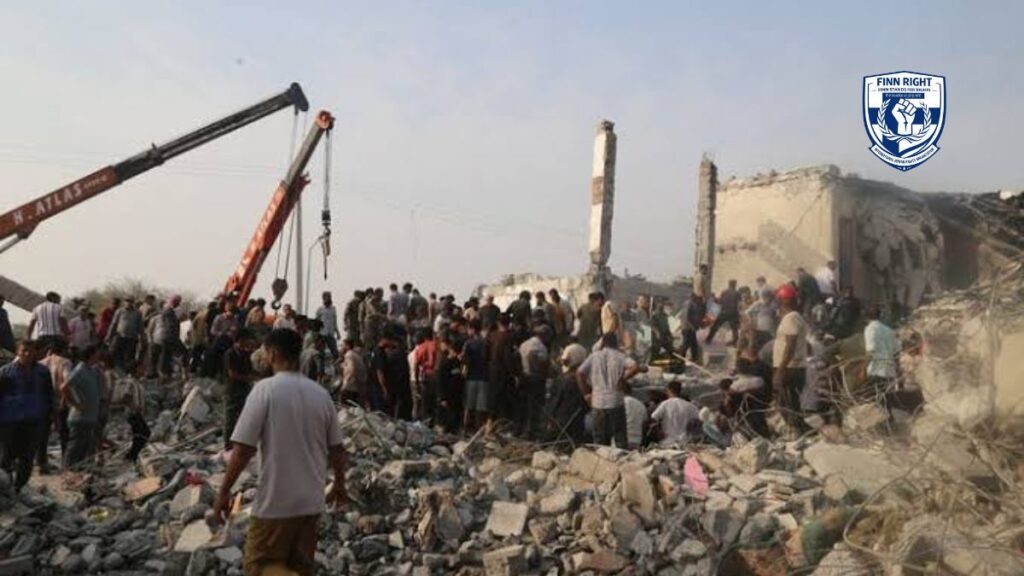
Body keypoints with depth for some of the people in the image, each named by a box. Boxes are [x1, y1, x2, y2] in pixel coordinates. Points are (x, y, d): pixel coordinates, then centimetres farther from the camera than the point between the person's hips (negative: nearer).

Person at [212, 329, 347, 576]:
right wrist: (339, 485, 23)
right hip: (312, 500, 5)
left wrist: (224, 491, -2)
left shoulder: (266, 389, -12)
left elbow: (242, 449, -14)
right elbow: (336, 449, 8)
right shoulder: (321, 393, 2)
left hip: (275, 501, -5)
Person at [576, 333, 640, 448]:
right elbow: (635, 367, -14)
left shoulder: (593, 357, 6)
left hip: (598, 403, 2)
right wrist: (622, 379, -4)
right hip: (616, 402, -2)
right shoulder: (619, 356, 2)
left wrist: (586, 393, 1)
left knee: (600, 439, 9)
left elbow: (579, 373, -5)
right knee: (620, 436, 6)